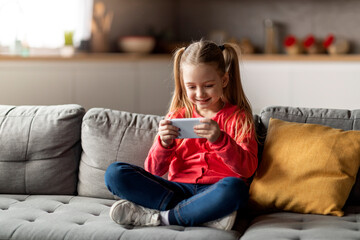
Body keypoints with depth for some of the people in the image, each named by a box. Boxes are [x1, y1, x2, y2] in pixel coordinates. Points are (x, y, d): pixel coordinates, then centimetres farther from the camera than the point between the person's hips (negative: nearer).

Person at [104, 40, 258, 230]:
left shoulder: (238, 117, 6)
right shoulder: (177, 117, 14)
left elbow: (248, 168, -9)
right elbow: (154, 170, 7)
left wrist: (219, 139, -25)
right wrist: (164, 143, -14)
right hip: (178, 188, 3)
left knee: (234, 188, -39)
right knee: (114, 173, -15)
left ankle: (159, 217, -21)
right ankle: (204, 213, -23)